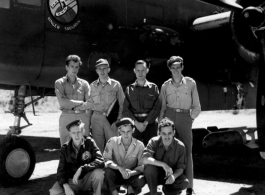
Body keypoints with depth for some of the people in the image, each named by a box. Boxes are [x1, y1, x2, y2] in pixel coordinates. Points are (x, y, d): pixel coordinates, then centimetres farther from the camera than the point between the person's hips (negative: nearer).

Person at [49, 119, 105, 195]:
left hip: (87, 179, -1)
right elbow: (61, 170, -5)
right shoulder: (65, 148, -4)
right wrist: (66, 186, -23)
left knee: (98, 172, -33)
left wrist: (81, 169, -33)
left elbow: (100, 161, -23)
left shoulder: (89, 143, -10)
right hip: (71, 181, 1)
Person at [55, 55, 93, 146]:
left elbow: (90, 104, 4)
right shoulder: (60, 83, 7)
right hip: (66, 117, -1)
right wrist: (82, 103, -5)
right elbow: (62, 102, -6)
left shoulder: (84, 83, 12)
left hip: (83, 117, 1)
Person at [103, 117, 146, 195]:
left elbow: (142, 166, -11)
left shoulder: (139, 145, -11)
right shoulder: (112, 142, -11)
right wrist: (119, 168, -37)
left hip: (131, 176, 0)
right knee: (108, 171, -34)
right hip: (116, 174, 0)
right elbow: (106, 160, -19)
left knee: (141, 180, -32)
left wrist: (131, 173, -32)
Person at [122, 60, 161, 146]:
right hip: (134, 124, 0)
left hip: (150, 123, 0)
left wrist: (146, 122, -10)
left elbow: (157, 107, 0)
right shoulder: (129, 89, 10)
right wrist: (136, 122, -10)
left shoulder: (153, 87, 8)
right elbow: (125, 110, 3)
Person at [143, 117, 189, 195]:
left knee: (185, 182, -26)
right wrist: (163, 164, -42)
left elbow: (181, 167, -8)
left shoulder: (180, 146, -13)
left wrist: (174, 176, -30)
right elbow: (145, 159, -31)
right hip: (155, 176, -1)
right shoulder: (154, 142, -17)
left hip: (170, 176, 1)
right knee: (149, 167, -34)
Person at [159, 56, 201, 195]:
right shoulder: (165, 86, 7)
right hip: (169, 116, 1)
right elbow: (162, 107, 12)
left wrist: (190, 118, -1)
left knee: (186, 152, -2)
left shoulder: (190, 83, 3)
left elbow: (197, 107, 8)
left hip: (185, 117, -1)